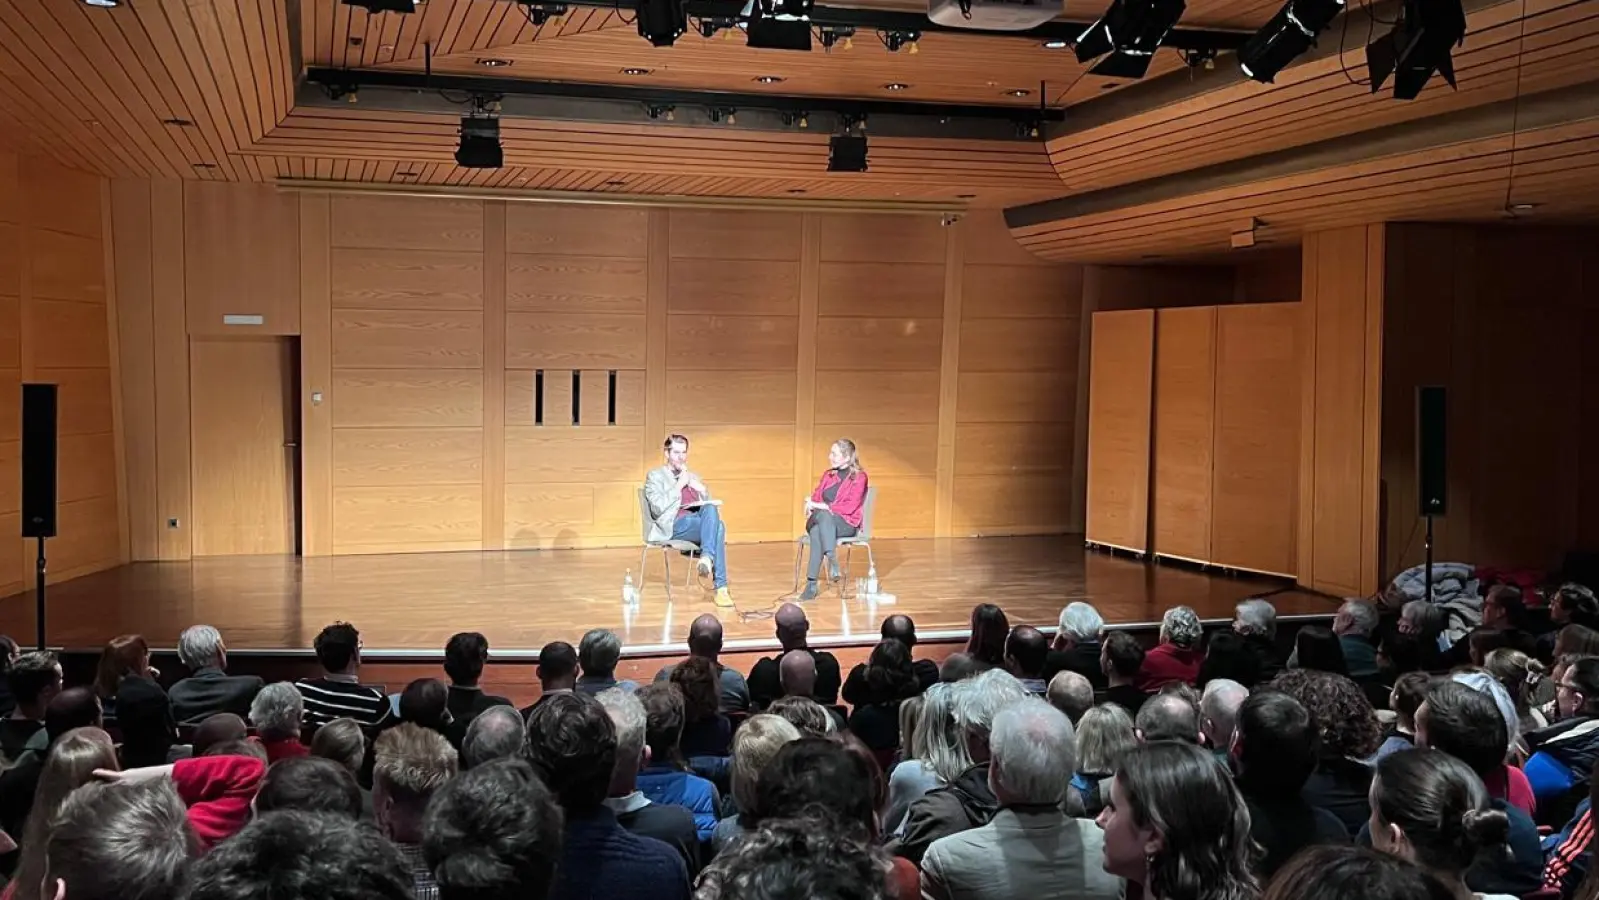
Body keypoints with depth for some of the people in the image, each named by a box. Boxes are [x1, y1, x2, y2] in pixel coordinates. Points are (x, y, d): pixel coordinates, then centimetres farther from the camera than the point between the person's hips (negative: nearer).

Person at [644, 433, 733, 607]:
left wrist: (701, 489, 4)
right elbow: (658, 508, -5)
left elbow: (710, 505, 23)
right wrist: (679, 485, -4)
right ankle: (720, 587, -42)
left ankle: (707, 557, -44)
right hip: (675, 525, -5)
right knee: (718, 527, -33)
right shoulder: (655, 476, 12)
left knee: (711, 510, -34)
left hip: (700, 522, 5)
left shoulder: (693, 477, 29)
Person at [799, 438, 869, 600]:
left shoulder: (859, 477, -1)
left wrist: (823, 506, -18)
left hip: (846, 524, -4)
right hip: (821, 520, 4)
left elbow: (850, 507, -12)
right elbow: (816, 497, 15)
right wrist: (811, 504, -10)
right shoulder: (828, 475, 18)